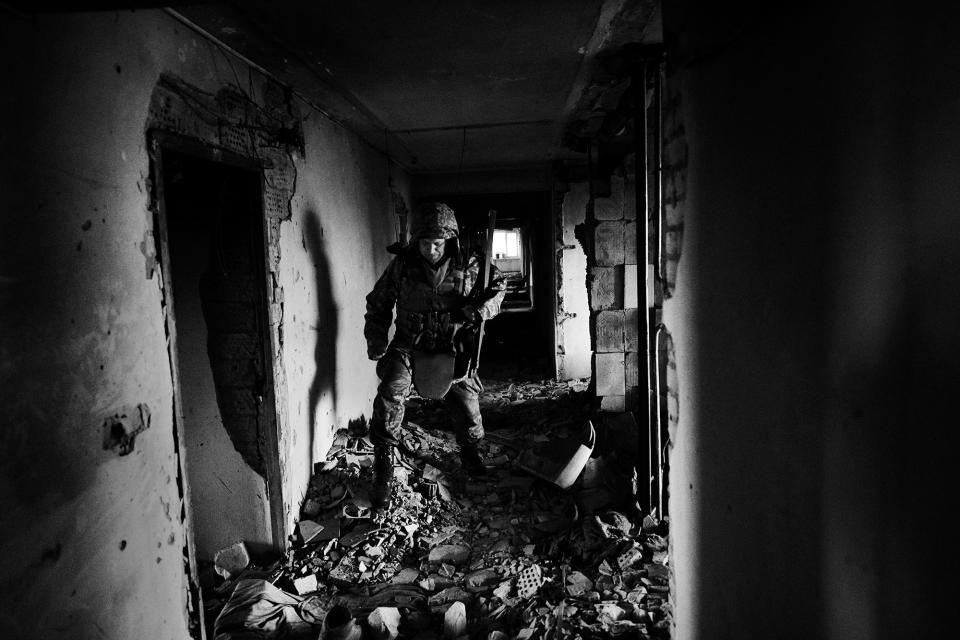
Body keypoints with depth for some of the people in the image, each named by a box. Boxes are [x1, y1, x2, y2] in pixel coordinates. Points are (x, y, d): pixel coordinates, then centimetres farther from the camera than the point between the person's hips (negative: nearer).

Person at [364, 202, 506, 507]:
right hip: (408, 347, -1)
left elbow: (498, 286, 6)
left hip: (451, 349, 1)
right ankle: (384, 464, -10)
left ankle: (470, 453, 38)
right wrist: (375, 339, -6)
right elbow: (378, 303, 4)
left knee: (466, 403, 5)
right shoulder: (401, 265, -9)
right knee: (391, 392, -25)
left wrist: (481, 309, -14)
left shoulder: (468, 266, -8)